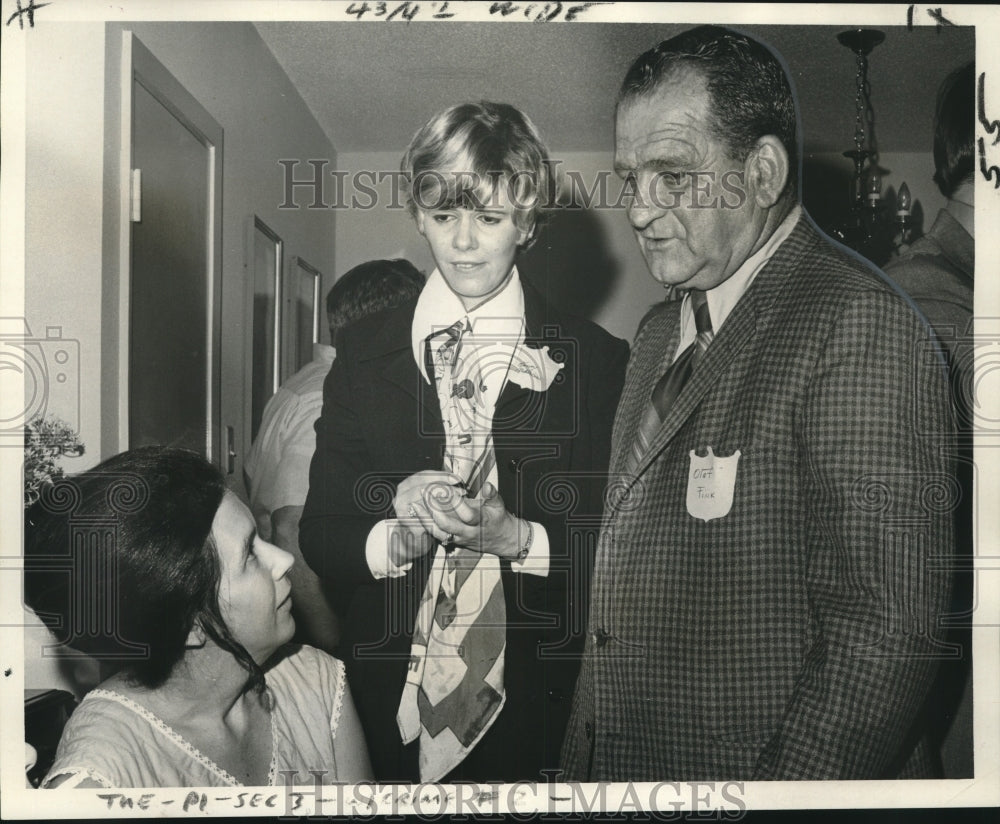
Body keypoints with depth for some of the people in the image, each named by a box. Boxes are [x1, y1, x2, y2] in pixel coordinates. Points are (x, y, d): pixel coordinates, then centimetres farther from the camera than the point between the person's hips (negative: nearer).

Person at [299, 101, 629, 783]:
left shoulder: (598, 361, -3)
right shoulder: (364, 354, 3)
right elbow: (320, 539, 2)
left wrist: (516, 537, -20)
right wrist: (399, 534, -17)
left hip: (534, 711, -1)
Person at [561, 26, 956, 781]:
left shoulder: (859, 325, -17)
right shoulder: (661, 337, 11)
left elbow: (885, 632, -23)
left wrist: (782, 786, -23)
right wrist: (584, 763, 4)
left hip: (773, 772, -7)